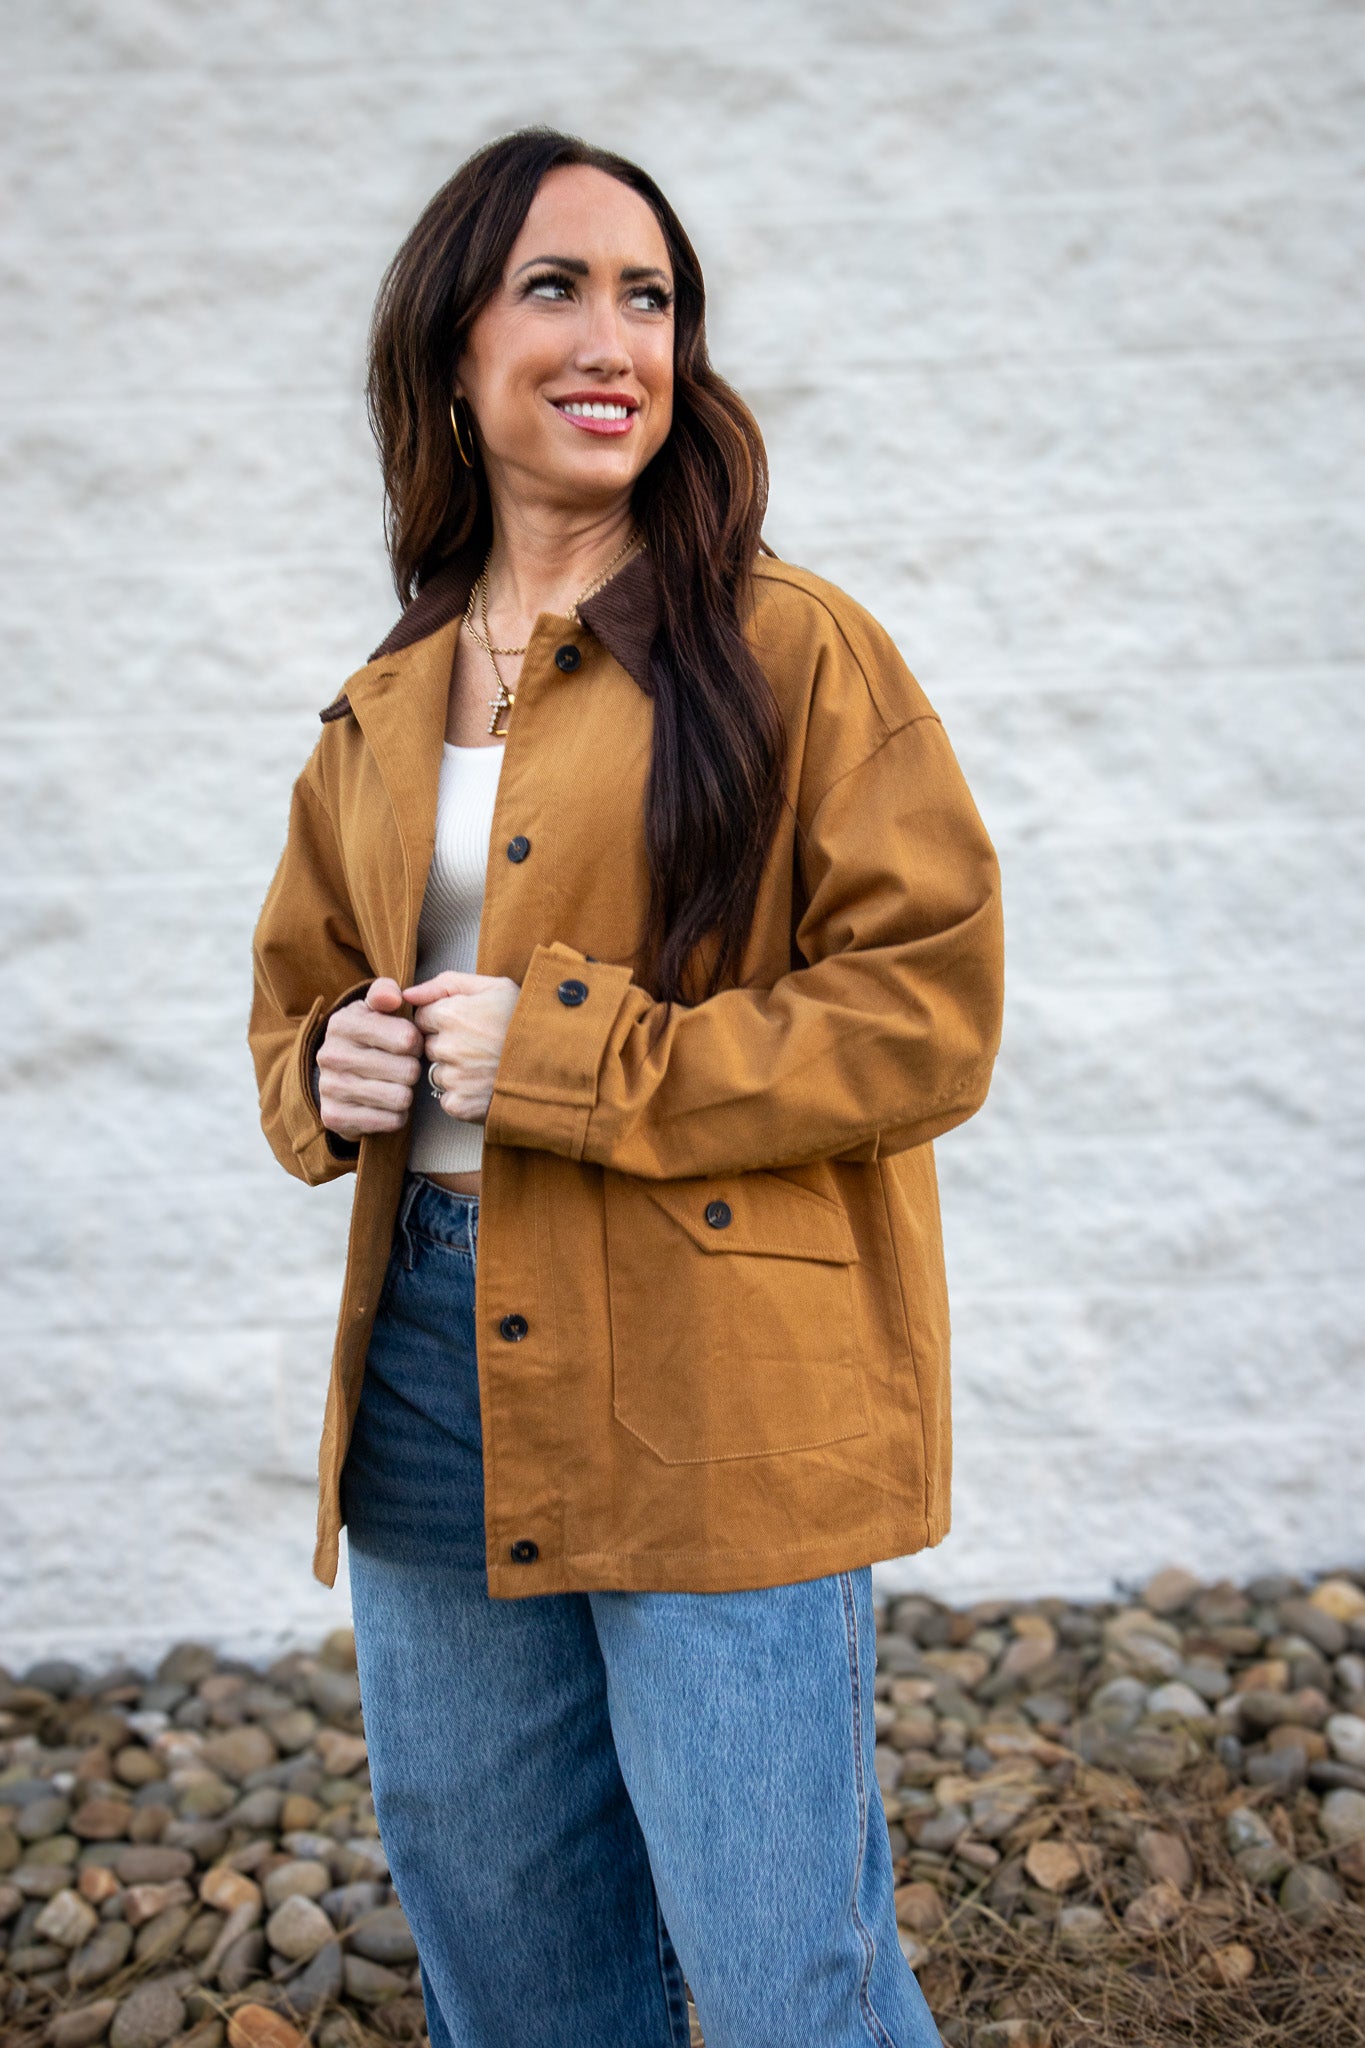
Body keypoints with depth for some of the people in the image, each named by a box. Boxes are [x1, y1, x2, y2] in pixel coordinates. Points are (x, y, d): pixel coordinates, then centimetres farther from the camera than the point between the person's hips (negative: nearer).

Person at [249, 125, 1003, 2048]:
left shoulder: (794, 648, -6)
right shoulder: (385, 709, 11)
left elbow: (929, 1007, -12)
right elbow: (295, 989, 21)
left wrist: (570, 1058, -18)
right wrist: (328, 1070, -3)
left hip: (720, 1407, -5)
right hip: (432, 1384, 6)